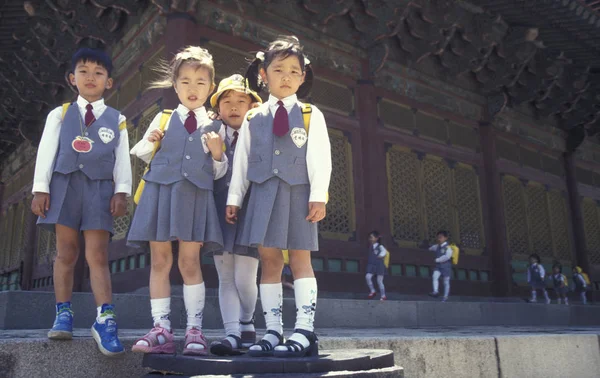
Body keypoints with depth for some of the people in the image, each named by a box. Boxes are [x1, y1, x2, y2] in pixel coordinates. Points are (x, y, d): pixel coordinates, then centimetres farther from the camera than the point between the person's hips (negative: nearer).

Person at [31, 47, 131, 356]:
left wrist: (121, 192, -5)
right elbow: (46, 152, 7)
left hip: (99, 189, -1)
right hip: (64, 186, 1)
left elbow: (122, 160, 5)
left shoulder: (117, 120, 11)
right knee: (66, 254, 4)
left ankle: (105, 320, -13)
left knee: (97, 256, -7)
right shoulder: (60, 115, 12)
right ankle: (63, 315, 12)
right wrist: (40, 188, -1)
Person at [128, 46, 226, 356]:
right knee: (159, 261, 2)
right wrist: (150, 142, -3)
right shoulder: (163, 118, 12)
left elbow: (218, 173, 12)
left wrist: (218, 154, -8)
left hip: (196, 194, -1)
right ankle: (161, 330, 9)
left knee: (190, 262, -3)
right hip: (160, 189, 2)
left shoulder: (215, 127, 10)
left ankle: (194, 330, 6)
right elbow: (142, 155, 18)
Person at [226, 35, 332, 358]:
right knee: (269, 261, 3)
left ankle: (304, 332, -5)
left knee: (300, 259, -4)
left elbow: (319, 158, -1)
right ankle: (273, 332, 8)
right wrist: (234, 197, 9)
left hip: (298, 192, -2)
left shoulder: (311, 115, 6)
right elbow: (241, 160, 12)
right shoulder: (253, 118, 13)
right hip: (263, 192, 3)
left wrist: (318, 196, -10)